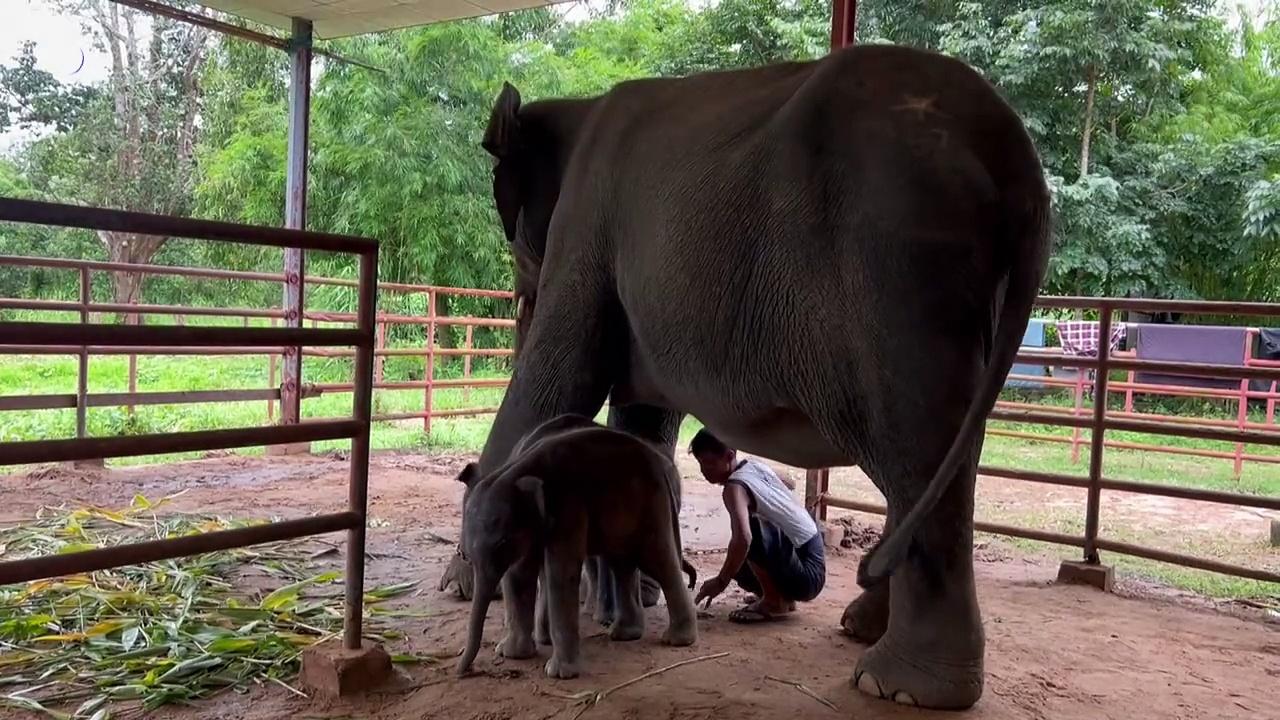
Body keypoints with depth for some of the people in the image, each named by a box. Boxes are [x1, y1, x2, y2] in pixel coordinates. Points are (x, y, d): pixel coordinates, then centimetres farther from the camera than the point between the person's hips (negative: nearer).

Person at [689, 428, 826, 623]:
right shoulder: (755, 466, 5)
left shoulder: (735, 486, -20)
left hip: (805, 576, -9)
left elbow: (743, 538, -37)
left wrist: (722, 581, -25)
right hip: (810, 560, 9)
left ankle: (774, 603, -14)